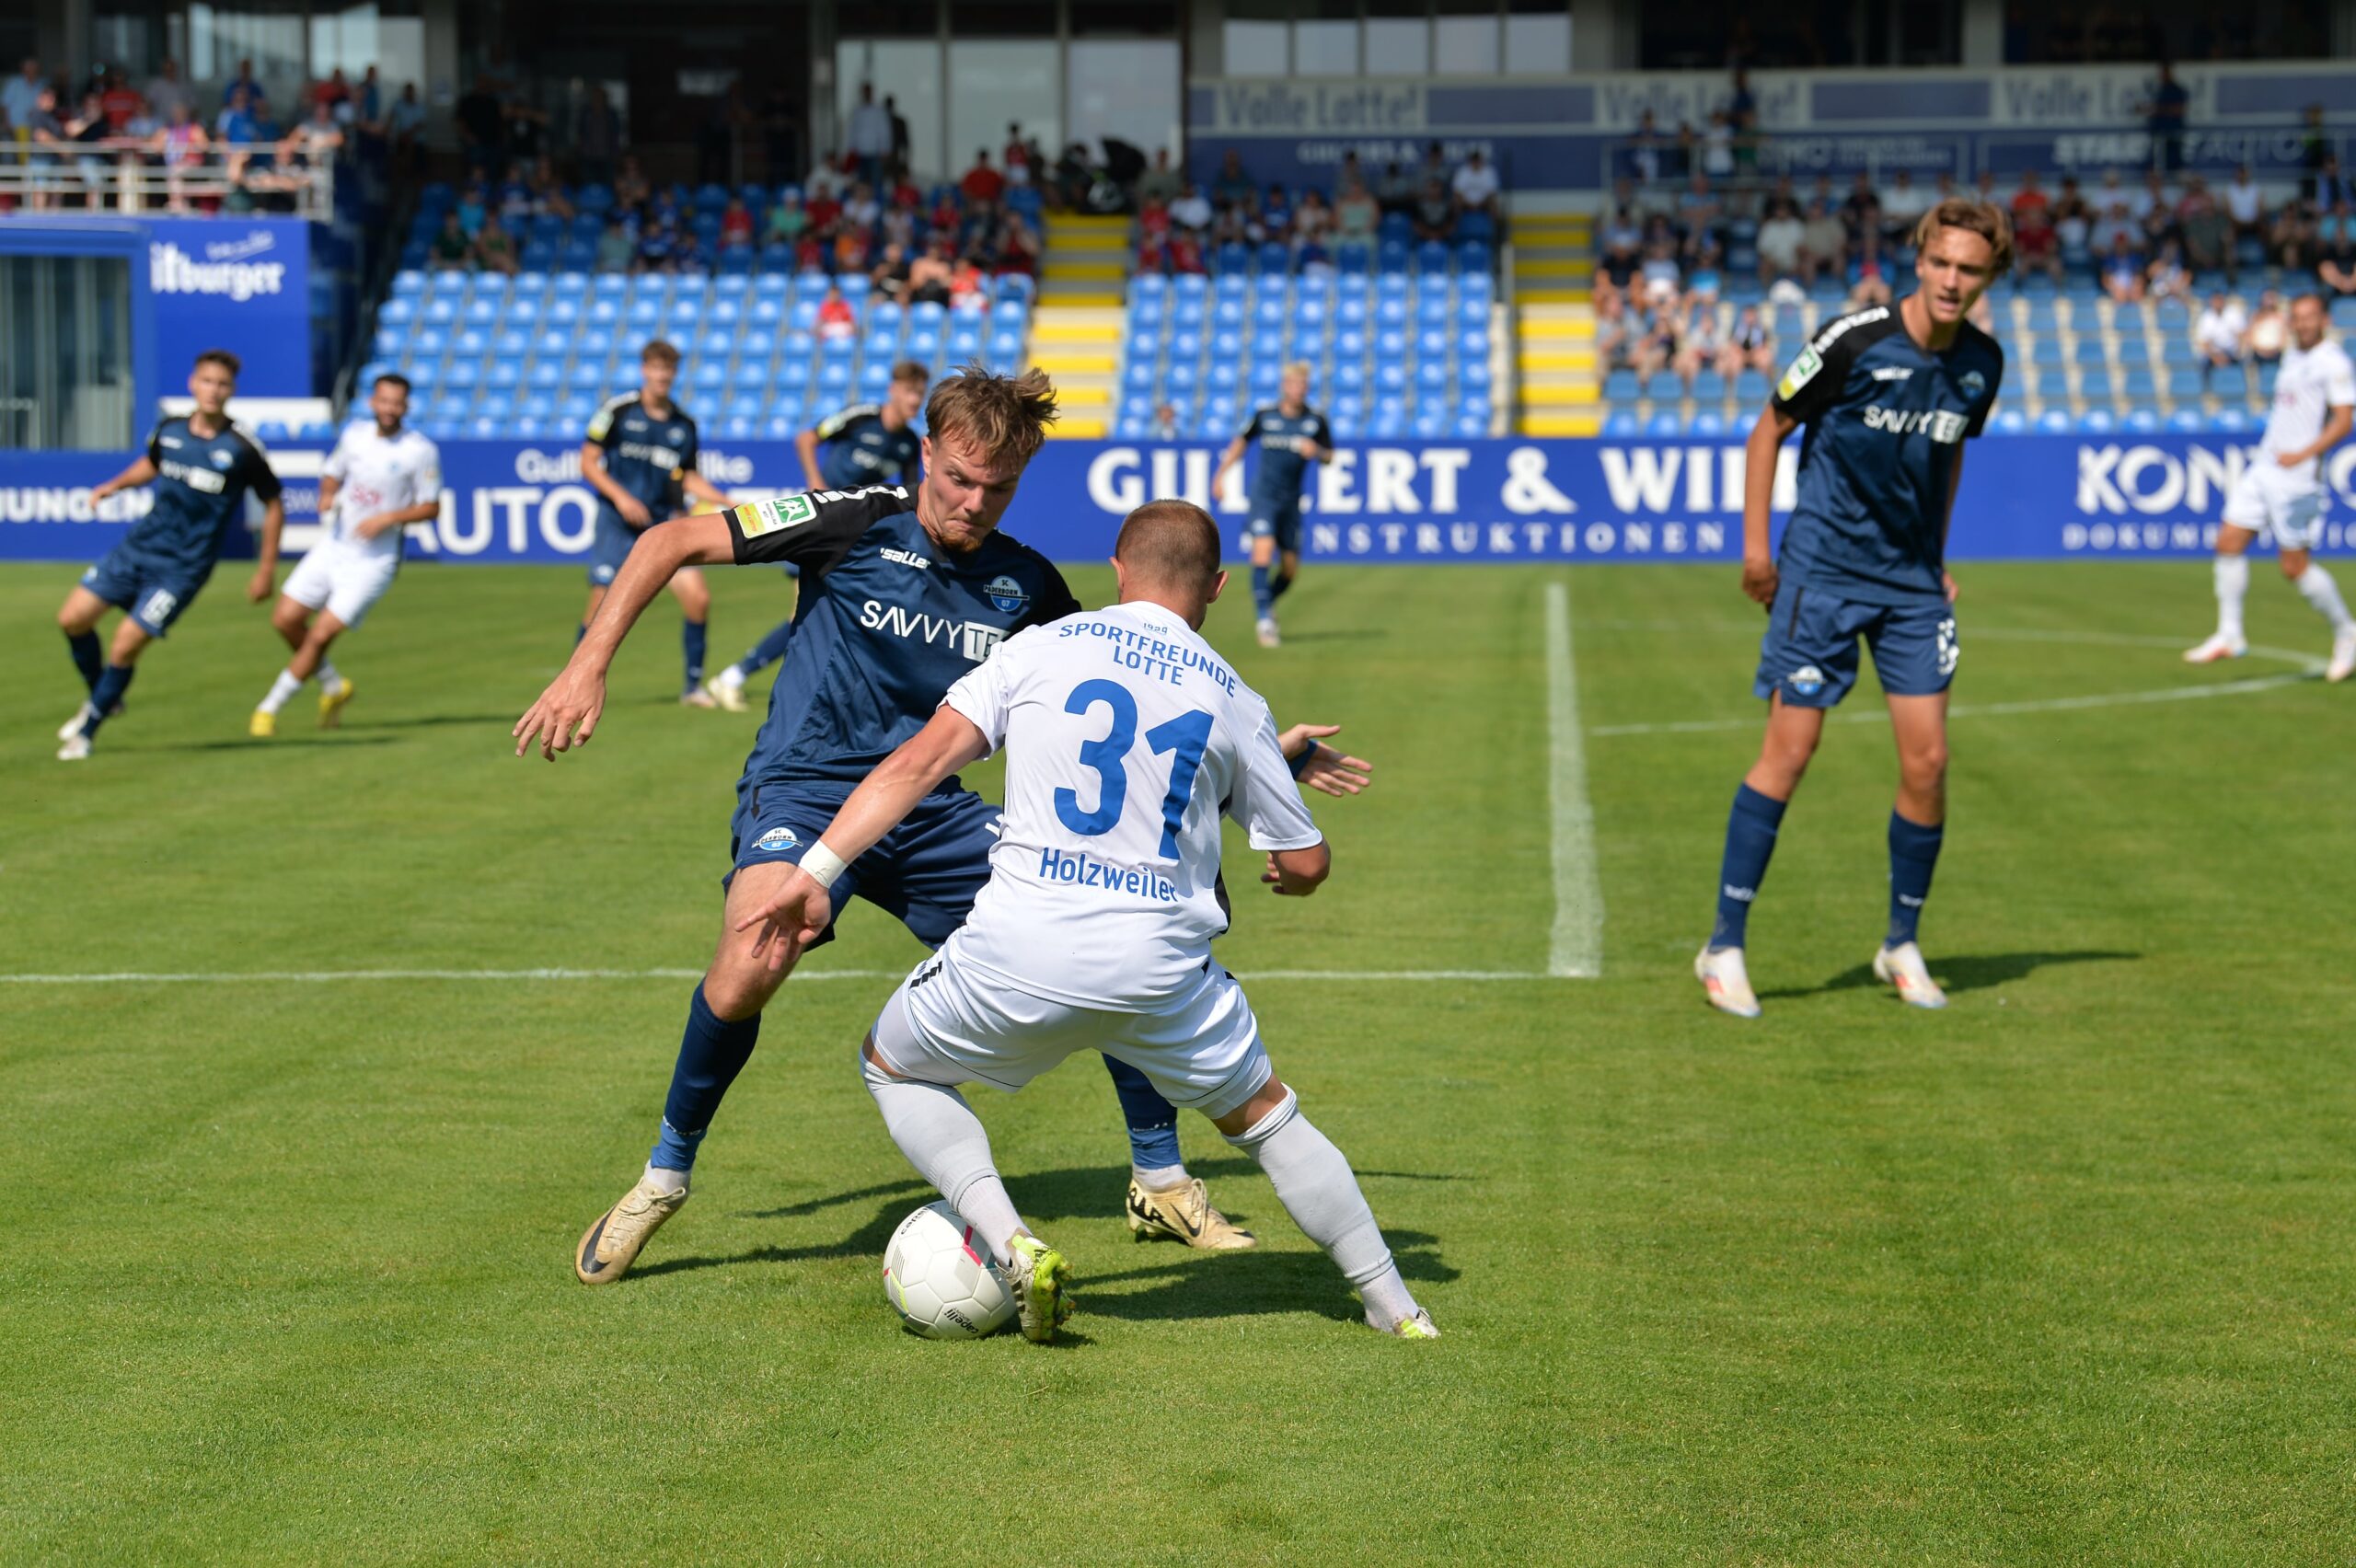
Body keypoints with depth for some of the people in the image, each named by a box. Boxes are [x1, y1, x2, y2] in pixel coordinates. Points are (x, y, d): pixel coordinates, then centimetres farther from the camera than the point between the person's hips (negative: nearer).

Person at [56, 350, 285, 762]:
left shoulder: (242, 448, -12)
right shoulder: (169, 429, 2)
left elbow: (273, 505, -1)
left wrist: (266, 570, -2)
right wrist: (114, 486, 7)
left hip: (183, 567, -5)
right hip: (140, 545, 5)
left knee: (125, 647, -10)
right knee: (72, 618, 0)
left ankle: (86, 731, 11)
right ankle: (103, 698, 26)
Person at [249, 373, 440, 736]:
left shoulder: (421, 451, -10)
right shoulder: (354, 437, 4)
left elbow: (431, 507, -5)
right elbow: (332, 475, 19)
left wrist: (388, 518, -19)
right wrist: (327, 498, -3)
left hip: (374, 560, -5)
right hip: (333, 546, 5)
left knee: (321, 635, -10)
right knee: (286, 619, 0)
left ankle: (269, 708, 6)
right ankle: (333, 686, 25)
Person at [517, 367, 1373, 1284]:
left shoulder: (1026, 587, 5)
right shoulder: (856, 526, -9)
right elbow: (673, 542, -5)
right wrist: (589, 665, -14)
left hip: (932, 814, 5)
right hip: (805, 790, -5)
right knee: (750, 966, -34)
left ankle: (1160, 1182, 13)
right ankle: (666, 1174, -9)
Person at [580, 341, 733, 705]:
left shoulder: (684, 425, 7)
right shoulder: (618, 410, -5)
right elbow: (588, 462, -3)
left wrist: (730, 504, 5)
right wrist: (620, 497, -15)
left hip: (662, 525, 3)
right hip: (617, 524, -3)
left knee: (698, 598, -9)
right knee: (602, 606, -7)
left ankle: (693, 685, 6)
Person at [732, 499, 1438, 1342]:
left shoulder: (1040, 648, 6)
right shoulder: (1237, 703, 10)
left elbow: (919, 761, -4)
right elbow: (1307, 866, 15)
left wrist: (815, 872, -3)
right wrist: (1277, 871, 40)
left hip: (1018, 956, -2)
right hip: (1162, 970, 2)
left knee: (891, 1065, 24)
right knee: (1264, 1115, 25)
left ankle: (1009, 1241, 4)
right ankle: (1394, 1308, 24)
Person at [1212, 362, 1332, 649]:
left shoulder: (1316, 420, 0)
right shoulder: (1264, 415, -1)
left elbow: (1329, 457, 6)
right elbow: (1242, 442, 14)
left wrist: (1316, 451, -16)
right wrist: (1221, 473, 10)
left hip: (1291, 500, 2)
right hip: (1264, 493, -2)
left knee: (1290, 568, 6)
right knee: (1263, 549, -22)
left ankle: (1268, 601, 36)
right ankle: (1265, 620, -23)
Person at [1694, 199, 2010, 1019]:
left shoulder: (1980, 363, 2)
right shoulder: (1855, 340, -14)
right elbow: (1770, 427, -3)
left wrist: (1937, 558, 17)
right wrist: (1755, 543, -6)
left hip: (1912, 580, 5)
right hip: (1824, 568, -5)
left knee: (1926, 759, -1)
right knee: (1790, 748, -7)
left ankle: (1902, 945, 16)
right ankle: (1724, 947, 1)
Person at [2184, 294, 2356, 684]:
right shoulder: (2293, 357, 16)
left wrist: (2304, 454, -26)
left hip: (2296, 477, -8)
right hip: (2263, 469, 8)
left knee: (2296, 565, -5)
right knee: (2229, 542, -1)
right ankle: (2229, 636, 4)